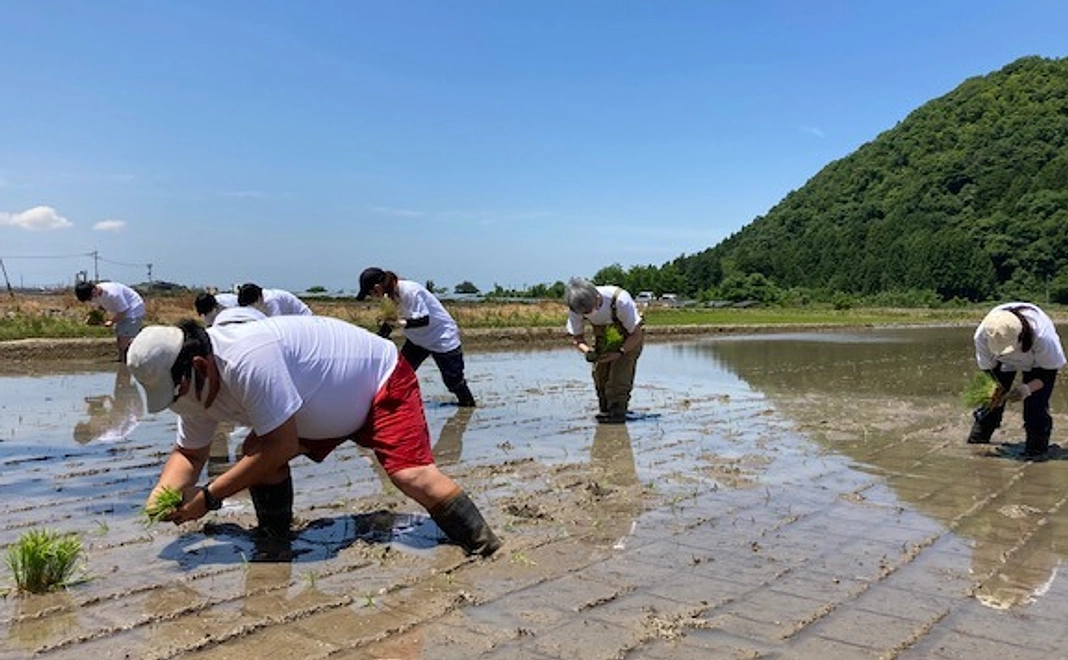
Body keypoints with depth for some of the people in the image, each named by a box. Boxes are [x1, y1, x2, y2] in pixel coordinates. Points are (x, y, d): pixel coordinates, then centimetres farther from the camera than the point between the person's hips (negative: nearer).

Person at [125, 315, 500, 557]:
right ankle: (275, 539, 12)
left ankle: (484, 547, -9)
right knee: (254, 455, -6)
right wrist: (162, 492, -16)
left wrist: (207, 497, -28)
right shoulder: (197, 385, -8)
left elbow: (282, 448, -34)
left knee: (411, 474, -24)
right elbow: (190, 453, 5)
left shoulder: (247, 360, -39)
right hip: (328, 408, 9)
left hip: (381, 380, -9)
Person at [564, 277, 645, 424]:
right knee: (599, 373, -6)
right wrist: (587, 351, -32)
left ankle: (618, 410, -15)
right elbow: (576, 337, -11)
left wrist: (620, 352, -38)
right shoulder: (575, 308, -25)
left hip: (630, 338, -4)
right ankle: (605, 409, 9)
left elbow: (637, 334, -28)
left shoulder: (619, 300, -39)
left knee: (620, 373, -21)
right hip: (604, 338, 5)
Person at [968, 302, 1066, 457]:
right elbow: (987, 367, -17)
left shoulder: (1042, 336, -43)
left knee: (1035, 407, -16)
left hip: (1037, 364, -2)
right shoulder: (982, 335, -36)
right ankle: (975, 443, 11)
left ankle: (1036, 450, -1)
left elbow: (1049, 371, -27)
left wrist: (1028, 388, -42)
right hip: (1004, 364, 3)